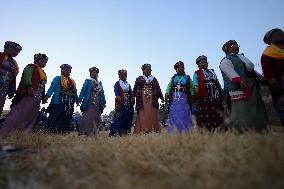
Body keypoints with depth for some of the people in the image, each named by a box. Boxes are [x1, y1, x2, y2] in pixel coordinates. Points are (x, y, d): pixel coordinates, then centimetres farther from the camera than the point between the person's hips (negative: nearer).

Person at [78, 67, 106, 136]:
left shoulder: (100, 83, 19)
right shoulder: (88, 81, 7)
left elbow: (102, 94, 18)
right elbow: (83, 91, -2)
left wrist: (103, 103, 12)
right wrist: (80, 99, -13)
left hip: (97, 104, 5)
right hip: (89, 103, -5)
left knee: (96, 118, 4)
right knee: (87, 118, -9)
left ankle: (93, 133, 12)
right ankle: (84, 132, -2)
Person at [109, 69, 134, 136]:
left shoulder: (128, 84, 19)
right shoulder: (117, 84, 5)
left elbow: (131, 93, 14)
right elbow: (116, 92, -9)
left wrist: (132, 100, 0)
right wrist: (119, 98, -24)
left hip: (128, 103, 6)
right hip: (120, 103, -5)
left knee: (128, 117, 4)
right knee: (119, 117, -10)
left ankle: (126, 131, 12)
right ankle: (116, 131, -5)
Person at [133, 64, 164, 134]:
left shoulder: (154, 79, 15)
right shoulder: (139, 79, 10)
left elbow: (158, 89, 14)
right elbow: (135, 89, 6)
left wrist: (161, 96, 7)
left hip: (152, 100, 2)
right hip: (142, 100, -1)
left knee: (153, 115, -3)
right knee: (142, 115, -6)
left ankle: (155, 131, 1)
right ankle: (142, 131, -3)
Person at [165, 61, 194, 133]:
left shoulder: (188, 78, 14)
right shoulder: (173, 78, 17)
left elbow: (191, 87, 2)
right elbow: (169, 86, 4)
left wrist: (192, 96, -14)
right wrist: (167, 94, -14)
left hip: (184, 99, -1)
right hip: (174, 99, 1)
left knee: (184, 116, -5)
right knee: (174, 116, -3)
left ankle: (185, 132, 1)